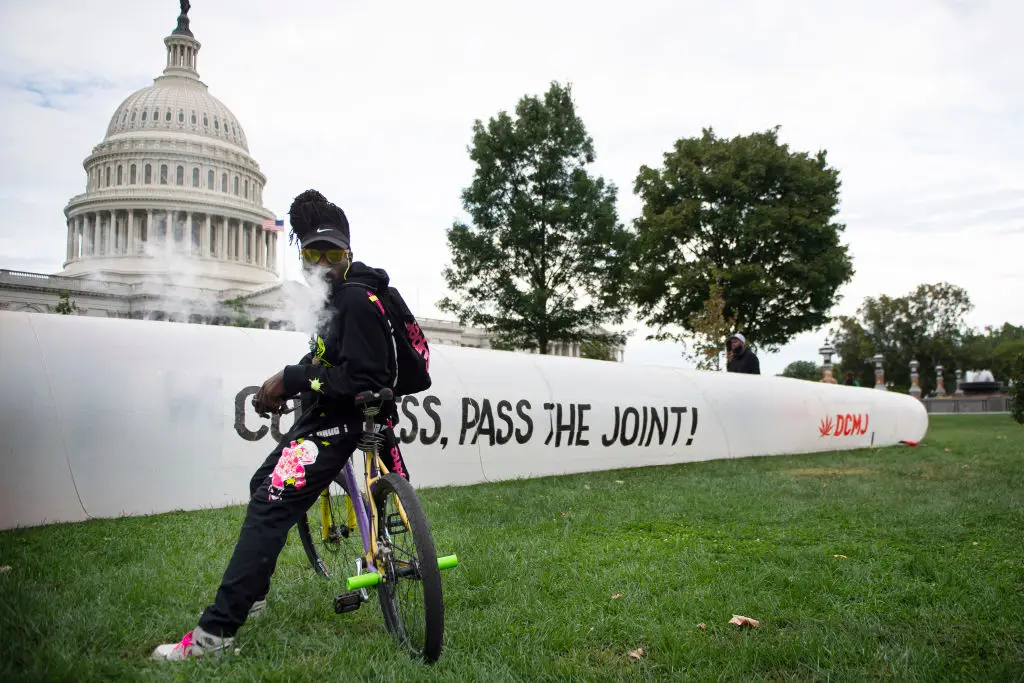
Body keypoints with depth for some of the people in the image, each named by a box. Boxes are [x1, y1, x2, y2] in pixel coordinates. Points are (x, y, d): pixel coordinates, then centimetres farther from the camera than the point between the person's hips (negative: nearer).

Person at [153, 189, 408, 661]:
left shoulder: (358, 301, -20)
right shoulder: (333, 298, 11)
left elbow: (362, 381, -27)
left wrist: (291, 380, -24)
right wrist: (286, 382, 6)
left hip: (338, 421, -11)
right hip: (319, 415, 11)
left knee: (269, 506, -17)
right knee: (263, 485, 22)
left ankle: (215, 634, -12)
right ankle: (250, 595, 37)